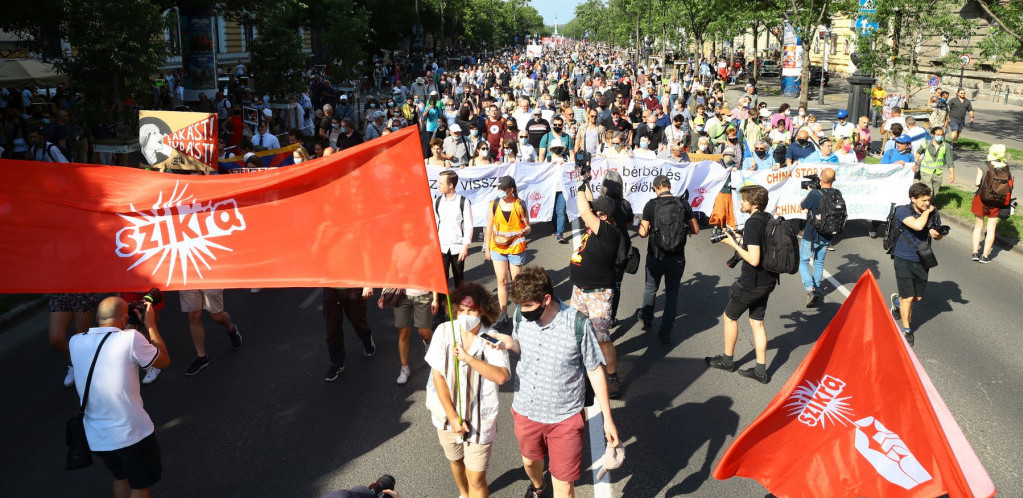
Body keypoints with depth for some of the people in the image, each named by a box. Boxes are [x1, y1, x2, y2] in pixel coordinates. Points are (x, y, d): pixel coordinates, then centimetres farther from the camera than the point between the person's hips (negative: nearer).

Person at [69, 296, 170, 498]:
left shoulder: (75, 342, -3)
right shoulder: (130, 338, -18)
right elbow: (164, 361, -2)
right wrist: (150, 324, 5)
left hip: (95, 437, 5)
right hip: (132, 434, -5)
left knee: (120, 477, 28)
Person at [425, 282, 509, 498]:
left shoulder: (492, 339, -14)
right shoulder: (444, 331, -11)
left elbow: (501, 376, -28)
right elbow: (437, 375, -10)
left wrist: (468, 358, -35)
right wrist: (452, 416, -12)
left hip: (479, 418, -3)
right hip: (448, 414, 3)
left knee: (476, 480, 0)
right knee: (456, 460, 27)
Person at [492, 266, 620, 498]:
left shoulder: (578, 324, -23)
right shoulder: (522, 316, -12)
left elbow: (595, 371, -11)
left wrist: (608, 418, -7)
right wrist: (511, 344, -16)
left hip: (565, 418, -4)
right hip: (525, 412, 5)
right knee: (530, 460, 30)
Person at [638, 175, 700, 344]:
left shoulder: (651, 205, -11)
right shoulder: (684, 204, -5)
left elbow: (643, 233, -10)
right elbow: (695, 230, 2)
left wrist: (641, 223, 11)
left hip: (655, 257, 0)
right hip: (677, 258, 1)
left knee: (650, 288, 23)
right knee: (672, 293, 12)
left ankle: (647, 320, 43)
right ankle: (666, 332, 12)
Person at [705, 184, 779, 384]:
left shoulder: (753, 223, -22)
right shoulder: (769, 220, 6)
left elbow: (753, 259, -27)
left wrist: (734, 245, -16)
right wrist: (737, 242, 10)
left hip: (751, 283, -8)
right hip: (767, 281, 8)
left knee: (730, 317, 12)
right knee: (757, 322, 14)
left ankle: (727, 360, 27)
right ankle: (761, 370, 16)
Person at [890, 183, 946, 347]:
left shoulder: (933, 212, -3)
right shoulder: (903, 211, -18)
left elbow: (938, 234, 9)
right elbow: (917, 225, -36)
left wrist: (937, 235, -15)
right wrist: (926, 212, -20)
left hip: (922, 260, 5)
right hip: (904, 259, -5)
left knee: (918, 297, 15)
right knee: (908, 298, -4)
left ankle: (897, 300, 47)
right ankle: (906, 330, 15)